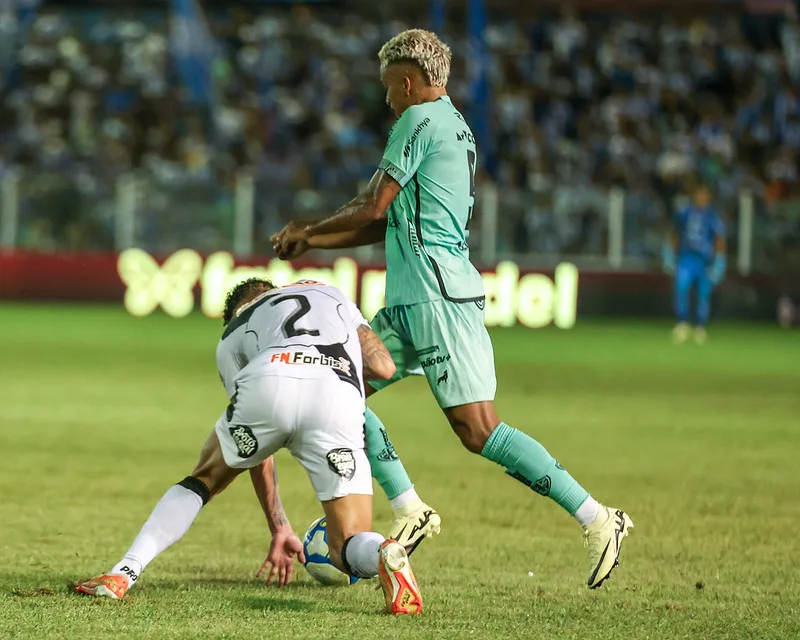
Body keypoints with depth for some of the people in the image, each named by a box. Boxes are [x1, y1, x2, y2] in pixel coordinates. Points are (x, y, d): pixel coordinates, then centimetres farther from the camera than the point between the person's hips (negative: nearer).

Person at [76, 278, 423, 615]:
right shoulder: (333, 295, 42)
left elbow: (257, 454, 38)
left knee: (203, 479, 29)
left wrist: (279, 530, 43)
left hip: (267, 384, 0)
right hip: (339, 397, 0)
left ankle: (122, 574, 18)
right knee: (349, 548, 8)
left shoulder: (233, 337, 38)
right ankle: (385, 555, -28)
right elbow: (384, 366, 29)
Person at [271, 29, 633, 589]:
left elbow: (374, 210, -6)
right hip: (411, 301, 10)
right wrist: (310, 241, 24)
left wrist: (308, 232, 10)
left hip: (440, 298, -10)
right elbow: (392, 225, 24)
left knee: (478, 431, -14)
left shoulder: (420, 120, -8)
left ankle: (597, 520, -14)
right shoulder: (454, 126, 21)